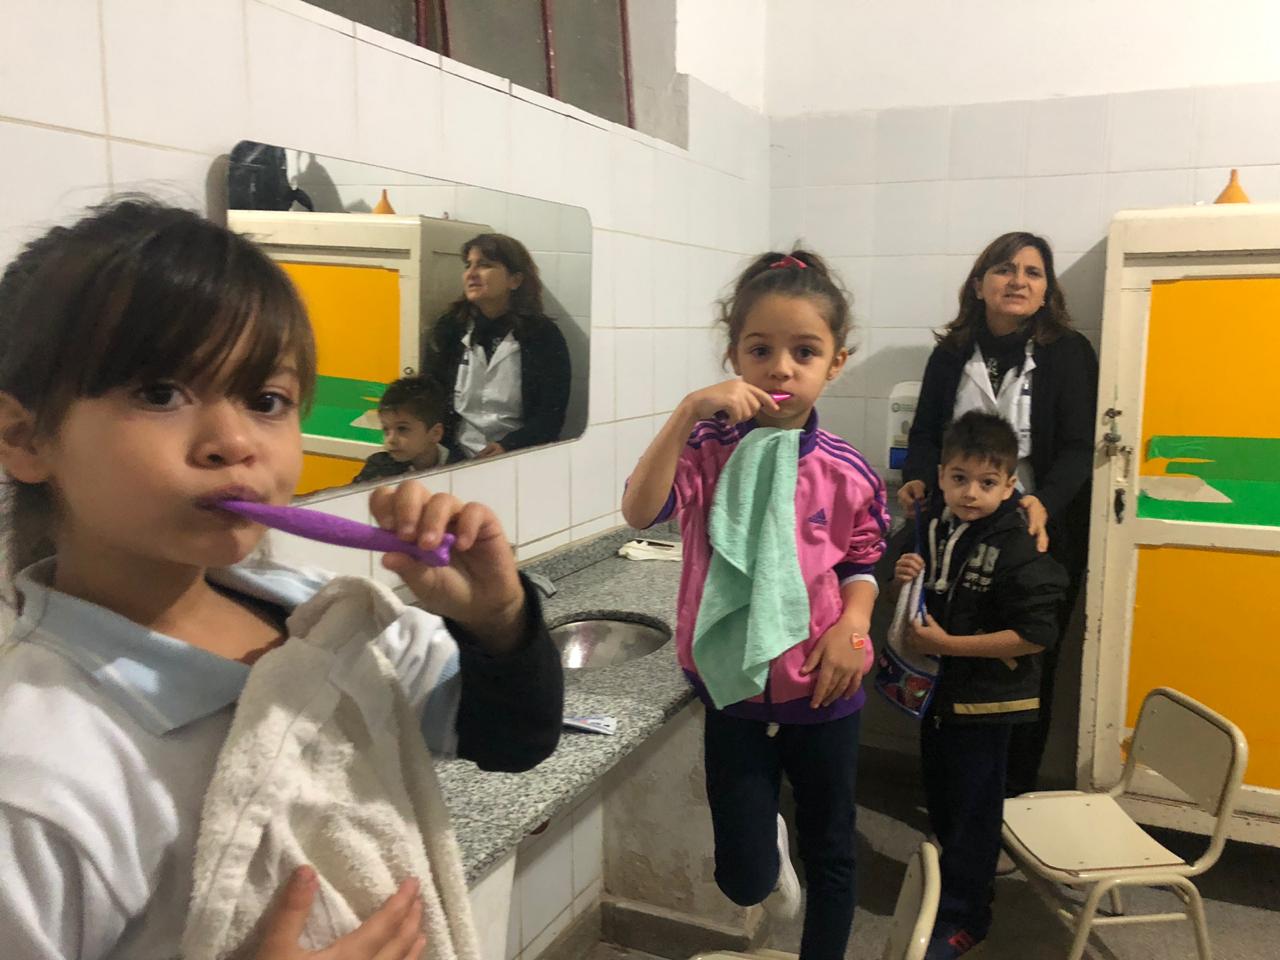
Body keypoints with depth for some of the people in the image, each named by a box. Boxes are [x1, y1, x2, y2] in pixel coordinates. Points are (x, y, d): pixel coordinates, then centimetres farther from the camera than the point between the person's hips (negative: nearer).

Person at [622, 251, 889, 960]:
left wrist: (852, 624, -14)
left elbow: (861, 563, 5)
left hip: (822, 690, 1)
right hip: (734, 691, 0)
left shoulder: (844, 471, -8)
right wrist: (689, 411, -36)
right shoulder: (708, 447, -11)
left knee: (831, 855, 19)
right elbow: (640, 511, -28)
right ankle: (769, 842, 45)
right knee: (743, 880, 9)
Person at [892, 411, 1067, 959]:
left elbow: (1035, 635, -26)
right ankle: (957, 878, 46)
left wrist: (947, 643, -26)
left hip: (984, 699, -7)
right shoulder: (930, 526, -2)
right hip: (937, 688, 7)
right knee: (940, 797, 23)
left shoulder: (1016, 550, -22)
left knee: (973, 808, 8)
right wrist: (903, 579, -11)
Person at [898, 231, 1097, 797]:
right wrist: (918, 480, -11)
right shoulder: (950, 356, 5)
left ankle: (1017, 791, 27)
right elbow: (925, 433, 11)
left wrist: (1045, 502, -27)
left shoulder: (1069, 354, -3)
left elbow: (1079, 446, -9)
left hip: (1040, 537, -2)